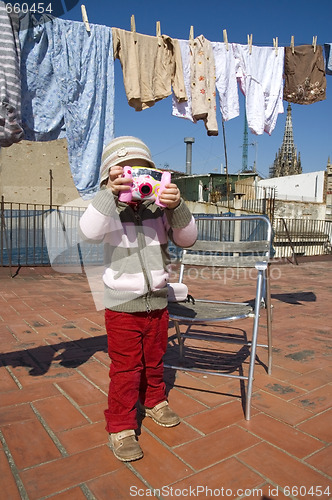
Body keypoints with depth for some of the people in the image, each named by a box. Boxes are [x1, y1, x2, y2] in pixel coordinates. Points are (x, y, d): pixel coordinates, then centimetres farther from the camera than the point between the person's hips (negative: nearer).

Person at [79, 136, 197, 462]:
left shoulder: (160, 210, -3)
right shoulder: (110, 211, -11)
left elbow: (187, 239, -9)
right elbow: (89, 231, -30)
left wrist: (178, 206, -25)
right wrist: (109, 193, -38)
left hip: (157, 302, 4)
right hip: (122, 306, -3)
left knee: (154, 360, 23)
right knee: (125, 369, 7)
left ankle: (154, 401, 49)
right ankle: (120, 427, 28)